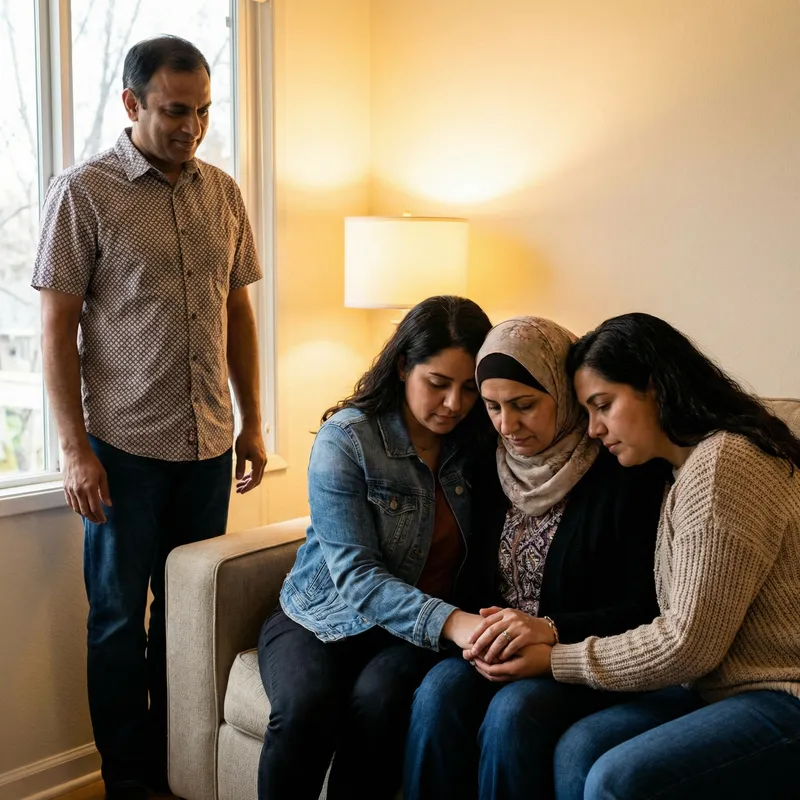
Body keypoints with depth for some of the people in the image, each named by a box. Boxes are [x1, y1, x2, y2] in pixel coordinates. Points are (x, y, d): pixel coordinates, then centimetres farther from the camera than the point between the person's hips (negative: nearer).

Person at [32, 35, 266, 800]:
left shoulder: (222, 192, 9)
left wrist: (252, 423, 11)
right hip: (124, 444, -4)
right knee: (120, 616, 7)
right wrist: (75, 448, -11)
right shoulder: (83, 191, -5)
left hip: (209, 444, 4)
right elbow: (57, 324, -7)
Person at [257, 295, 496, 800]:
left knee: (379, 697, -31)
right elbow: (355, 575, -20)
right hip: (323, 619, -2)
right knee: (307, 705, -33)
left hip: (414, 632, 2)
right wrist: (450, 622, -35)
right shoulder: (345, 440, -13)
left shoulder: (475, 442, -1)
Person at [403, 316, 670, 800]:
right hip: (498, 650, 5)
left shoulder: (627, 473, -10)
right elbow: (480, 577, 12)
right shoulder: (494, 468, 8)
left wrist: (552, 630, -25)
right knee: (440, 691, -25)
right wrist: (482, 633, -10)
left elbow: (645, 605, -13)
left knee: (513, 712, -31)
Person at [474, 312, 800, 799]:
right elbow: (688, 633, 9)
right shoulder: (692, 466, 16)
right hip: (723, 686, 9)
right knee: (579, 749, -14)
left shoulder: (722, 462, -15)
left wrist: (557, 661, -7)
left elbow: (690, 643, -17)